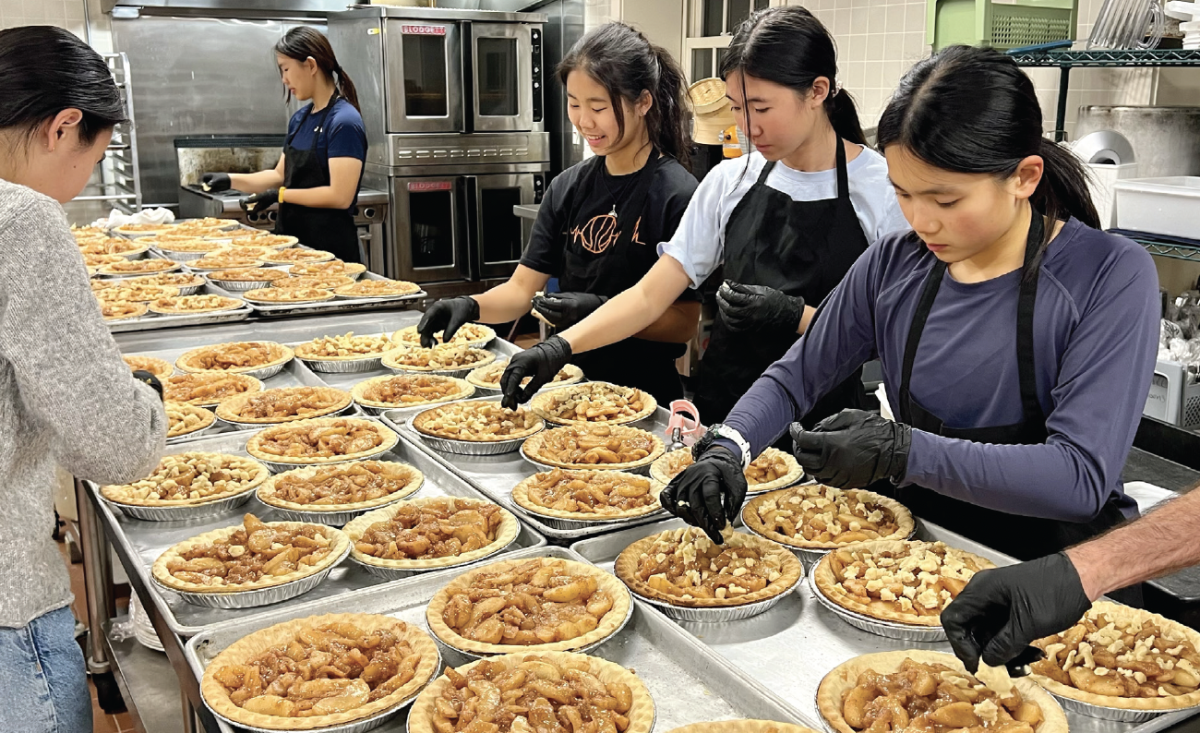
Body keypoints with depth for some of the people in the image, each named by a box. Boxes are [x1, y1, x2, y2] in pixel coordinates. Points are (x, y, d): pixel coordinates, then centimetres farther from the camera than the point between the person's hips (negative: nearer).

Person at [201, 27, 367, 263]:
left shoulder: (344, 121, -15)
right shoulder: (299, 120, 10)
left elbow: (340, 196, -21)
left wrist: (280, 196, -15)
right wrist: (231, 180, 6)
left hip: (329, 246, -8)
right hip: (293, 239, 8)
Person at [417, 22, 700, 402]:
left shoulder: (677, 195, -13)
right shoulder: (567, 187, 5)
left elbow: (684, 322, -13)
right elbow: (522, 288, 3)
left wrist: (601, 312, -25)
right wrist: (471, 305, -15)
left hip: (644, 396, -4)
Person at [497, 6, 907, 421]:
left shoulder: (884, 189, -12)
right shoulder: (730, 182, -1)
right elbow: (649, 297, -3)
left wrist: (794, 315, -24)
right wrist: (561, 347, -16)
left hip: (820, 422, -3)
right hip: (721, 402, 3)